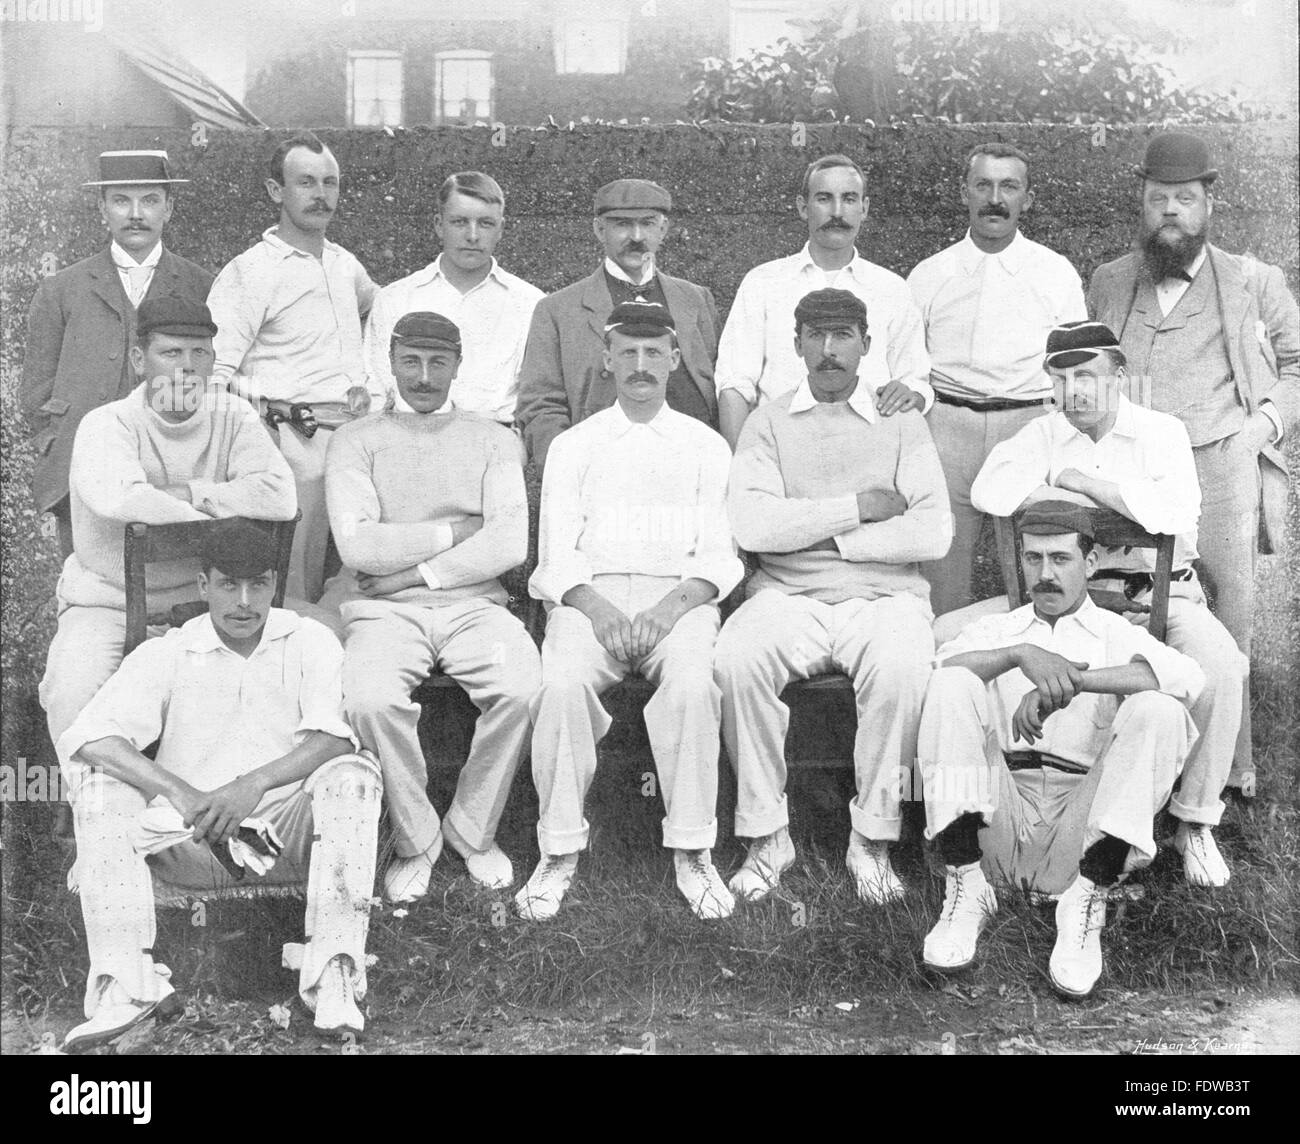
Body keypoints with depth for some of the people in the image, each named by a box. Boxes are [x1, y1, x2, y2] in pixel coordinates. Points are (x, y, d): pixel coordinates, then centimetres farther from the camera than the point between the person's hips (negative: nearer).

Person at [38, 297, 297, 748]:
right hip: (108, 602, -2)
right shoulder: (107, 424, -9)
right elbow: (118, 498, -32)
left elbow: (280, 497, -17)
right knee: (72, 695, -26)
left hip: (200, 601, 2)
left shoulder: (232, 416, 0)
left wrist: (185, 492, -19)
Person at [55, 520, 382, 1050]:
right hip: (191, 841, 1)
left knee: (353, 774, -28)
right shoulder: (165, 654, 4)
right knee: (97, 780, -22)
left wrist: (257, 783, -24)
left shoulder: (309, 642, 5)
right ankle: (126, 983, -28)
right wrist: (178, 793, -22)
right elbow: (85, 738, -9)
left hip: (286, 831, -1)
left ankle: (334, 975, -33)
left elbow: (336, 737, -9)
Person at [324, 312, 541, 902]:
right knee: (369, 699, -32)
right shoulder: (357, 439, 11)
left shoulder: (493, 440, 14)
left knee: (524, 688, -29)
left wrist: (415, 571, -6)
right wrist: (454, 532, -2)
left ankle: (473, 830, -4)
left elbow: (509, 545, -1)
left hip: (474, 603, 1)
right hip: (384, 610, -1)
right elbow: (358, 545, -4)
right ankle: (415, 838, -6)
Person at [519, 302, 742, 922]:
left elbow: (719, 555, 7)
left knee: (692, 686, -33)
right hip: (589, 595, 0)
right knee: (561, 685, -31)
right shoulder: (572, 445, 17)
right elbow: (557, 554, 6)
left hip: (679, 596, 0)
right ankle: (559, 852, -18)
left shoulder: (705, 445, 17)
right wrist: (597, 608, -14)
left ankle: (692, 853, -21)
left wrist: (672, 605, -14)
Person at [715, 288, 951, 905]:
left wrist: (824, 536, -5)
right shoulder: (769, 421, 13)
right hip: (787, 595, 1)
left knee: (902, 667, -33)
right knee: (737, 657, -31)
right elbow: (751, 526, -5)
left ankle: (872, 839, -15)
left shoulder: (902, 422, 12)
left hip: (884, 594, 0)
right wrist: (859, 508, -6)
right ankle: (767, 833, -14)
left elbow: (933, 533, -3)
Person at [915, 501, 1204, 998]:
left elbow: (1187, 676, -10)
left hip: (1081, 833, -1)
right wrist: (1022, 654, -22)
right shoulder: (996, 630, 21)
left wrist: (1070, 682, -20)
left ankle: (1087, 900, -22)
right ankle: (965, 888, -22)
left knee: (1158, 711, -22)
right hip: (998, 821, 1)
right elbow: (944, 663, -4)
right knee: (951, 687, -20)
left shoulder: (1118, 635, 15)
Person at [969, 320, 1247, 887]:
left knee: (1222, 667, -29)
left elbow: (1174, 515, -19)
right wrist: (1122, 505, -16)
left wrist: (1079, 480, -15)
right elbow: (988, 492, -17)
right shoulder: (1041, 435, 6)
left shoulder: (1162, 433, 2)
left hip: (1156, 594, -1)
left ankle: (1196, 821, -9)